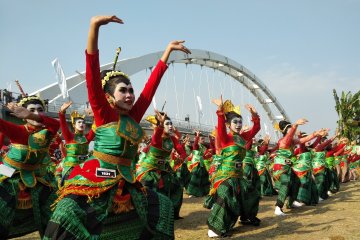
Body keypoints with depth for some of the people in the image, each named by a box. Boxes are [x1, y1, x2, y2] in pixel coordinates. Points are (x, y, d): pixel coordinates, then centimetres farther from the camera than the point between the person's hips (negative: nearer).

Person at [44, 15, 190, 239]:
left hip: (124, 184, 7)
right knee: (66, 222, -25)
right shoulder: (104, 114, -6)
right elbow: (93, 79, -20)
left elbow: (152, 83, 10)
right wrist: (94, 27, -31)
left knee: (163, 208, 11)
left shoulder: (134, 116, 8)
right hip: (93, 181, -6)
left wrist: (168, 49, 15)